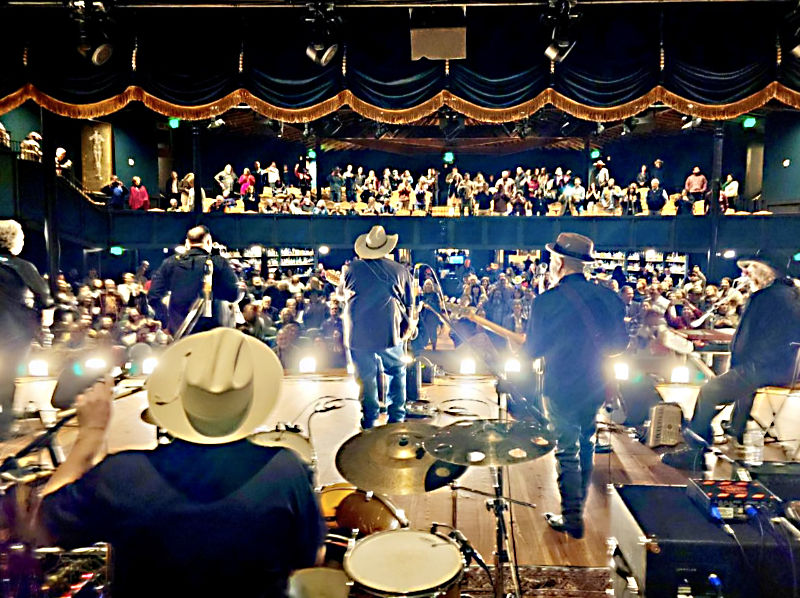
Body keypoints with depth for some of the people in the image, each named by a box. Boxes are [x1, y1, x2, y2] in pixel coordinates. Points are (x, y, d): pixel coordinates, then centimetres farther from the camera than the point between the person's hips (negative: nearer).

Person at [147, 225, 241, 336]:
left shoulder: (170, 263, 4)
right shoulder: (218, 263, -5)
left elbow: (153, 295, 3)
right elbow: (233, 295, -9)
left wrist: (166, 322, 11)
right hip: (209, 330, -3)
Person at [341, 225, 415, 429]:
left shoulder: (353, 268, 0)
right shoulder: (400, 270, 1)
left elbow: (343, 292, 18)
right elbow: (409, 304, 7)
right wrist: (408, 326, 20)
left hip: (358, 333, 1)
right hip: (389, 332, 0)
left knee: (366, 377, 10)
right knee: (397, 371, 17)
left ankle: (370, 421, 17)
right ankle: (396, 417, 16)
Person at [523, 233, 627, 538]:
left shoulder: (547, 301, -17)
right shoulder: (608, 297, -2)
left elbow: (533, 350, -11)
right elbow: (620, 343, 6)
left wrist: (520, 342, 10)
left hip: (561, 388, -5)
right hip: (595, 386, 5)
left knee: (567, 451, 6)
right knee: (586, 446, 20)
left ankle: (572, 519, 13)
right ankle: (577, 507, 35)